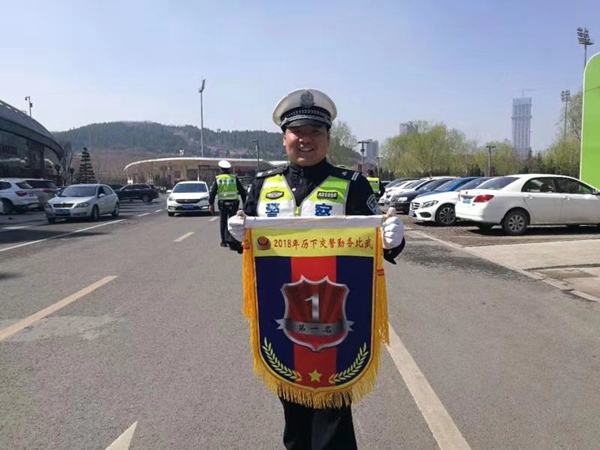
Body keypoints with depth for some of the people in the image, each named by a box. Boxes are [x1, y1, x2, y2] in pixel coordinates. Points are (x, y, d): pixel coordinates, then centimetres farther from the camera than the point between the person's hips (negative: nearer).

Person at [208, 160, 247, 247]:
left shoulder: (217, 178, 4)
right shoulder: (234, 178, 3)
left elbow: (212, 192, 0)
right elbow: (242, 191, 3)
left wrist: (211, 204, 2)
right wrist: (244, 203, 8)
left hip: (222, 203, 1)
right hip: (233, 203, -1)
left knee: (223, 222, 9)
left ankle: (223, 241, 12)